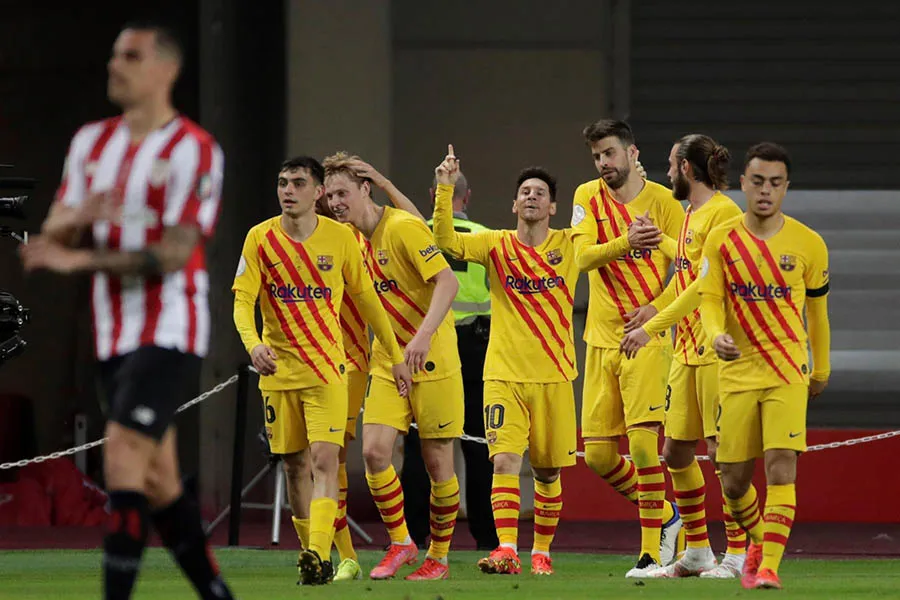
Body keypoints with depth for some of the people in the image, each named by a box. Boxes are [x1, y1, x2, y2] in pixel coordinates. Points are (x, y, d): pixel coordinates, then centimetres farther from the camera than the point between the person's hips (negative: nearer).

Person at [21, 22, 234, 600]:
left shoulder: (194, 150, -10)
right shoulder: (92, 142, 11)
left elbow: (174, 253, -17)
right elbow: (53, 236, 8)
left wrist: (82, 261, -22)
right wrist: (77, 216, -16)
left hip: (170, 333, -7)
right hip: (114, 335, 7)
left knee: (123, 458, -19)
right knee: (159, 481, 10)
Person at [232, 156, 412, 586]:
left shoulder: (340, 238, -2)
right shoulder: (260, 238, -2)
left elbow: (366, 299, 8)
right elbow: (242, 300, -7)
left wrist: (396, 356, 11)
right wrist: (253, 343, -27)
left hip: (326, 367, -2)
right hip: (277, 368, 2)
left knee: (325, 459, -17)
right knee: (292, 465, 7)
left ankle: (319, 553, -26)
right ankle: (313, 554, 19)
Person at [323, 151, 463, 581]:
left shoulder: (402, 228, -15)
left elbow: (447, 281, -23)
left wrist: (424, 335, -35)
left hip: (432, 358, -6)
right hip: (387, 361, 6)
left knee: (437, 461, -1)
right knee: (374, 450, -10)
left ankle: (439, 556, 13)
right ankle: (400, 543, 5)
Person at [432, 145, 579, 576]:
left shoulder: (568, 245, 4)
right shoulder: (496, 245, 1)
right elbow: (446, 241, -11)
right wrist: (445, 189, -21)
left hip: (554, 375, 1)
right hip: (504, 374, -1)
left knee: (548, 470, 7)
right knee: (505, 460, -16)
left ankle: (541, 551, 19)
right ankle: (506, 549, -23)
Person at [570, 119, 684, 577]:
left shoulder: (661, 201, -1)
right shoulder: (588, 197, 6)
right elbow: (583, 256, -7)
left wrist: (657, 308, -16)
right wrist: (626, 242, -25)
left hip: (647, 336, -4)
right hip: (601, 340, 4)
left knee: (642, 440, -17)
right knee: (597, 453, 2)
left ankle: (652, 551, -10)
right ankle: (664, 515, 25)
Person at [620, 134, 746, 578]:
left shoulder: (722, 212, -13)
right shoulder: (690, 215, 17)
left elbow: (705, 285, -19)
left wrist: (651, 328, -19)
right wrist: (643, 319, 12)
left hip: (717, 349, -9)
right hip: (687, 350, 9)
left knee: (722, 449, -8)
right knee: (676, 452, 9)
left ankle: (738, 554, -2)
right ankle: (697, 553, 18)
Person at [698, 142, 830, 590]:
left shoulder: (808, 244, -1)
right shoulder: (721, 240, 0)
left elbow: (817, 308, 11)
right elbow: (709, 299, -1)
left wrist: (821, 370, 20)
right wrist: (716, 335, -24)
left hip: (788, 373, -2)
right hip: (736, 373, 2)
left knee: (781, 469, -17)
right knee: (733, 481, 6)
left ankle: (769, 568, -18)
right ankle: (758, 541, 35)